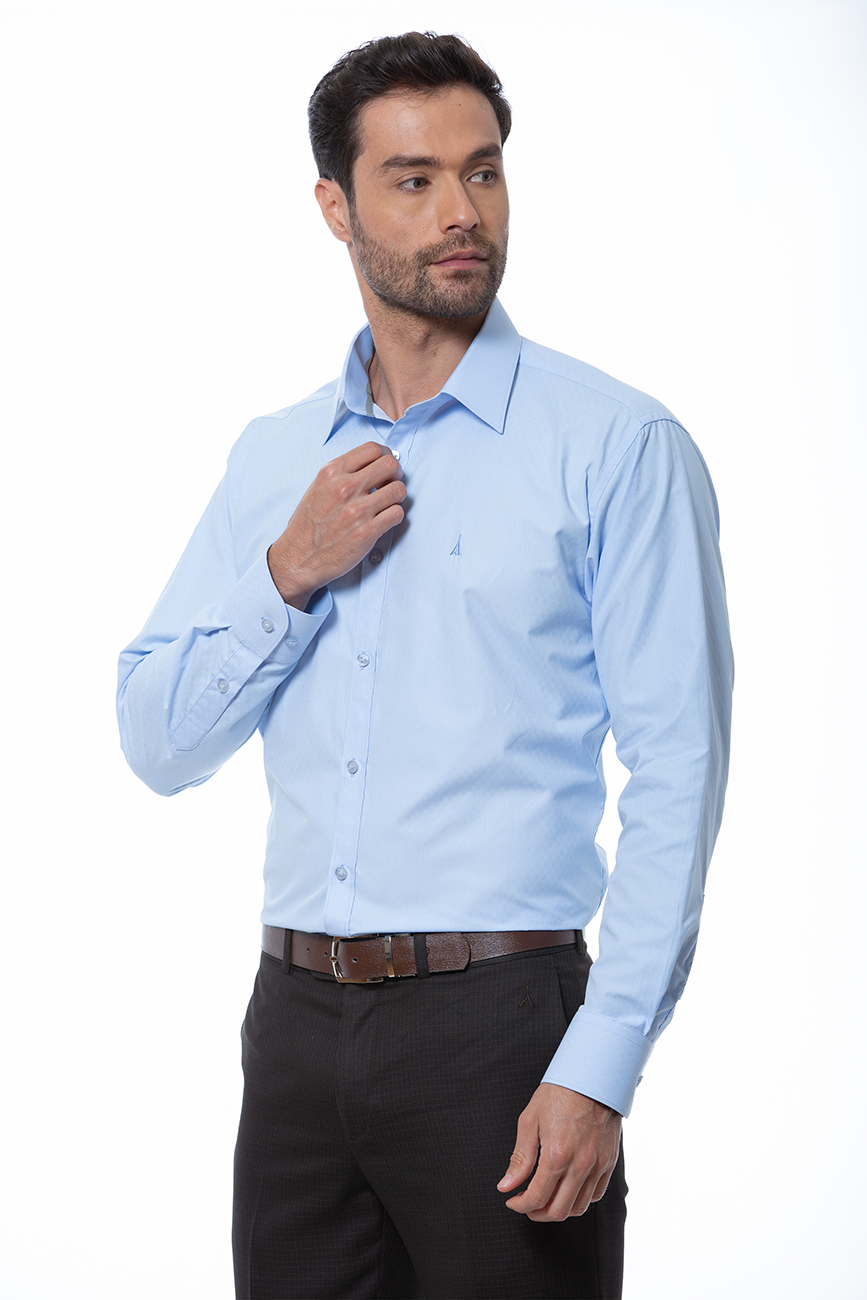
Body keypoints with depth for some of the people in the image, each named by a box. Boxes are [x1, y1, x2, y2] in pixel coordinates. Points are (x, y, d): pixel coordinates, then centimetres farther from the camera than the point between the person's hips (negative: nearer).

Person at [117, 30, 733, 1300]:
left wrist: (599, 1072, -16)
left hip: (500, 1018, -4)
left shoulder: (619, 445, -6)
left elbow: (677, 776, -10)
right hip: (297, 1018, 5)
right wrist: (291, 574, -7)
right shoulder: (272, 458, 11)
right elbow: (159, 744, 9)